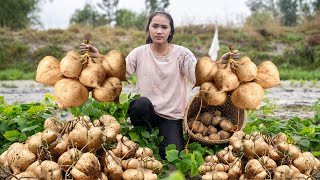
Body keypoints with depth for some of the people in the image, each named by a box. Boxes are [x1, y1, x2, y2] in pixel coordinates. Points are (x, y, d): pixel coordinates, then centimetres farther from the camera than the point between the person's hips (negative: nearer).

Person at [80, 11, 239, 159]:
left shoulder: (182, 54, -4)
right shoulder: (139, 53, 1)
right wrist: (98, 56, -18)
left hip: (173, 116, -1)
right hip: (146, 112, 1)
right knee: (141, 103, -33)